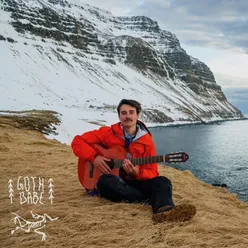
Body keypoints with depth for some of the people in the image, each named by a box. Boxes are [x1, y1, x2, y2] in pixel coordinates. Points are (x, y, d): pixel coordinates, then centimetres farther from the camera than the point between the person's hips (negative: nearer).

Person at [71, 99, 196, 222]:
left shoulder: (146, 140, 1)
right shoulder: (107, 133, -1)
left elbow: (153, 172, -1)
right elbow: (78, 141, -2)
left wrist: (137, 173, -23)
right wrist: (94, 157, -18)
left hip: (136, 182, 2)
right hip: (115, 183, -1)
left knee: (162, 181, -26)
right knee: (105, 181, -36)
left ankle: (164, 210, -61)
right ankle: (151, 200, -34)